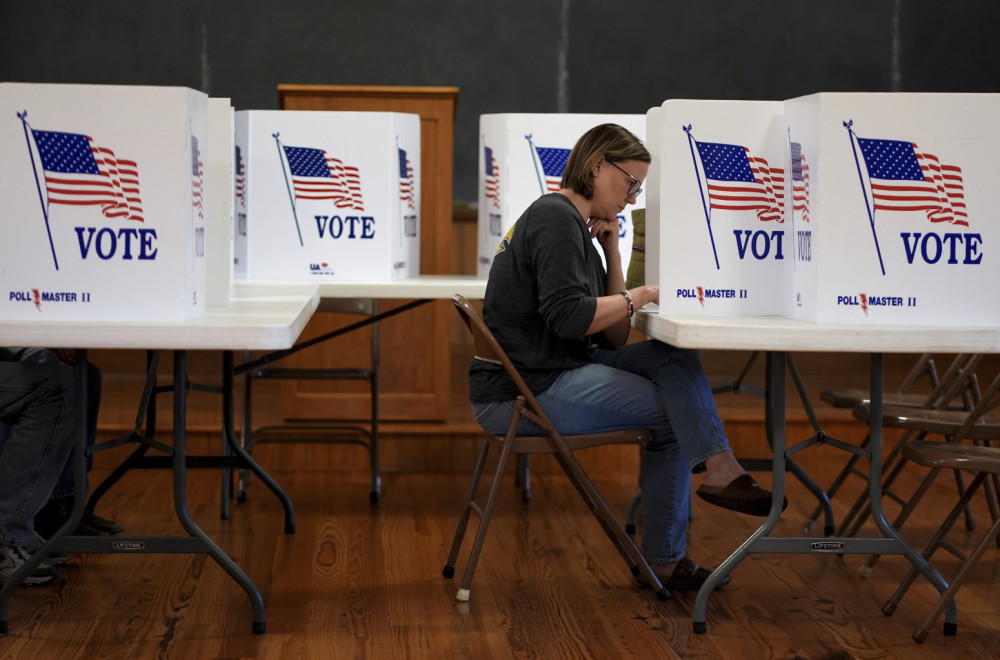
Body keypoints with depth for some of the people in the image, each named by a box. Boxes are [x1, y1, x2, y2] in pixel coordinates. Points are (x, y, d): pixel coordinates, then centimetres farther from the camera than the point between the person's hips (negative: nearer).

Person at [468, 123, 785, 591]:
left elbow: (615, 337, 15)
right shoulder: (556, 217, -11)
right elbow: (569, 316, -24)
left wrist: (611, 249, 8)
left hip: (554, 373, 10)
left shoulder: (576, 225, 20)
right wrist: (641, 295, -10)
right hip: (526, 392, -10)